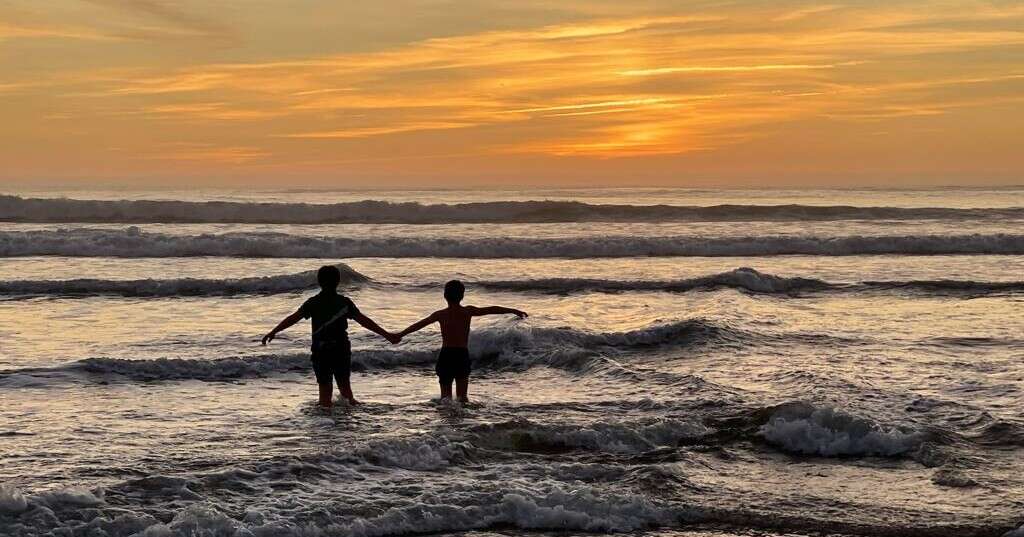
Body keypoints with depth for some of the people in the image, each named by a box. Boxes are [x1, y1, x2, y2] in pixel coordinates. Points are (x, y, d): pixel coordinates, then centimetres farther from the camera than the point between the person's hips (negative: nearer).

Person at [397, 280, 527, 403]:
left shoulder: (440, 314, 0)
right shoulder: (468, 311, 0)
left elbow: (419, 325, 2)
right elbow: (492, 310, 2)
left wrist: (400, 335, 10)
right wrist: (514, 311, 9)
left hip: (445, 355, 0)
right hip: (462, 356, 0)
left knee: (445, 394, 6)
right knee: (463, 395, 11)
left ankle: (446, 400, -27)